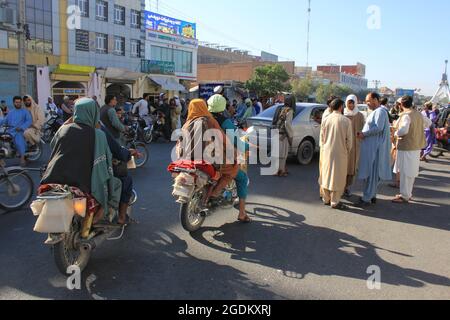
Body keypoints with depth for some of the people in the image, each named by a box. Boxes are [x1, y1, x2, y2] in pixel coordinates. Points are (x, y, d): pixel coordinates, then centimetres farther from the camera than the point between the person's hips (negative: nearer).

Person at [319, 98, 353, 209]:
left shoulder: (326, 120, 0)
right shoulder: (346, 120, -10)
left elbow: (322, 137, 7)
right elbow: (349, 139, -6)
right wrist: (348, 151, 10)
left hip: (327, 152, 4)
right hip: (340, 152, -4)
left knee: (327, 174, 14)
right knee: (338, 176, 4)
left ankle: (326, 199, 24)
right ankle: (335, 201, 8)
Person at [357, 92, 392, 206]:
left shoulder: (380, 111, -13)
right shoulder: (374, 112, 17)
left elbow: (378, 128, -24)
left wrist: (364, 134, -17)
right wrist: (363, 134, 6)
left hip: (374, 147, -10)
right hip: (370, 146, 10)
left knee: (371, 172, -5)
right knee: (371, 172, 14)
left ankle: (367, 198, 0)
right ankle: (372, 195, 22)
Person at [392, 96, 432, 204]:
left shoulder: (406, 115, -17)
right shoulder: (419, 114, 8)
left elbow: (403, 130, -31)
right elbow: (429, 123, 24)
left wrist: (397, 133, -12)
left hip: (407, 147, -8)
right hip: (416, 146, 8)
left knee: (405, 172, -1)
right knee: (411, 172, 17)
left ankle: (405, 196, 5)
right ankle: (408, 193, 27)